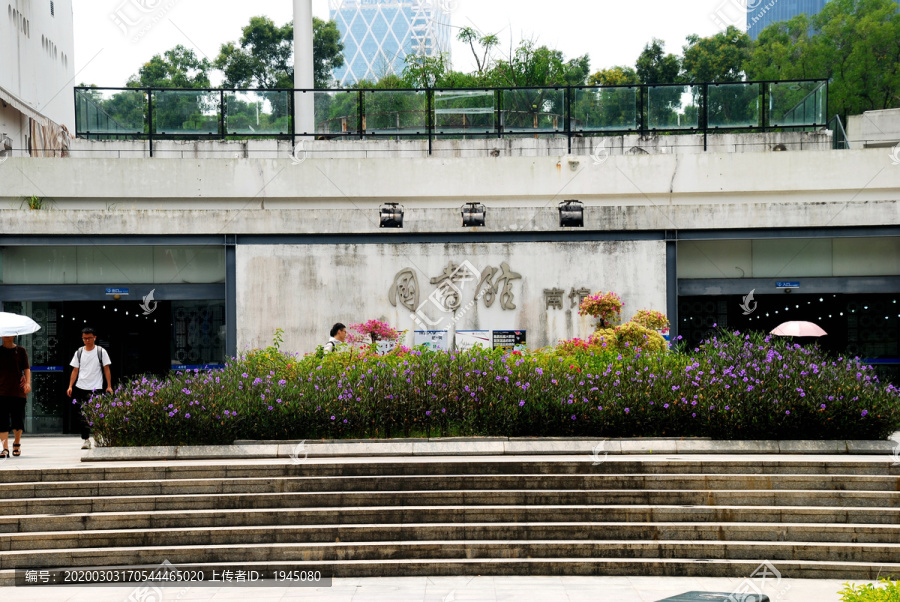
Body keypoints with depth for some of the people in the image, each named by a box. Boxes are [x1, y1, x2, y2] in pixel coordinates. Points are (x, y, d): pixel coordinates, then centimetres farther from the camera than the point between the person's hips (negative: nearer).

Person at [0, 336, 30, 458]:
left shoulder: (21, 351, 7)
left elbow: (27, 368, 3)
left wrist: (28, 382, -11)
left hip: (18, 391, 0)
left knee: (18, 421, 4)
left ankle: (17, 443, 28)